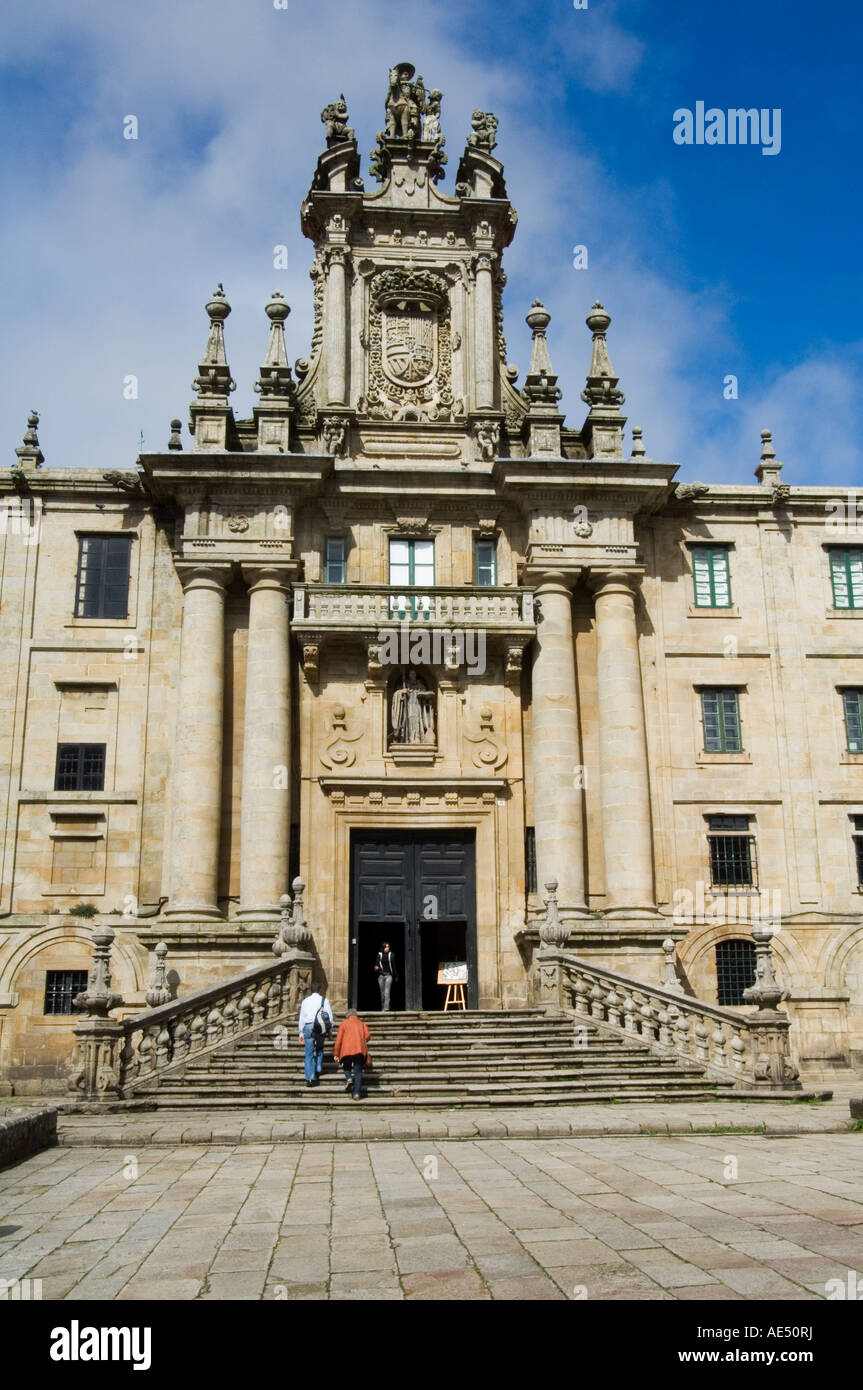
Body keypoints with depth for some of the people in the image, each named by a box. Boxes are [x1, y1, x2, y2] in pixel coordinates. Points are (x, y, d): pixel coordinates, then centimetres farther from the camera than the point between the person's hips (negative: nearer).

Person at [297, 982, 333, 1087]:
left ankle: (310, 1078, -5)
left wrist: (301, 1033, 15)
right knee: (319, 1049, 24)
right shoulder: (324, 1000, 6)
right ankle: (318, 1070, 13)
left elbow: (301, 1017, 10)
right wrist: (330, 1030, 13)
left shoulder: (305, 1001, 9)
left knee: (309, 1053, 0)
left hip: (308, 1027, 0)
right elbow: (330, 1016, 4)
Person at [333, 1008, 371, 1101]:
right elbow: (367, 1036, 5)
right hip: (360, 1050, 1)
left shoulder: (344, 1024, 15)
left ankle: (349, 1078, -6)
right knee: (358, 1072, 5)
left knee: (347, 1067, 23)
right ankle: (357, 1093, -6)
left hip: (347, 1050, -1)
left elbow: (339, 1039, 8)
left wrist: (336, 1054, 10)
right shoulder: (362, 1024, 20)